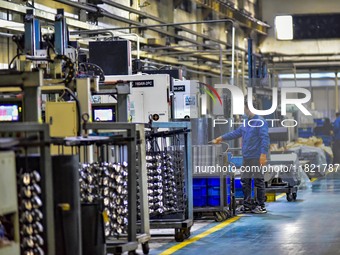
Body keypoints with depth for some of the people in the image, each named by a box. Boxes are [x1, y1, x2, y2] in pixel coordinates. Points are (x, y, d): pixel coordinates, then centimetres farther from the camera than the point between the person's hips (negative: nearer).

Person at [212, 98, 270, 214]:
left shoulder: (260, 122, -11)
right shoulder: (246, 122, 15)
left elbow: (265, 138, -17)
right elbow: (236, 133, 24)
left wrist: (263, 154, -23)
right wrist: (221, 138, 27)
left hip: (257, 157, -9)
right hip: (246, 157, 9)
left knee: (259, 181, -2)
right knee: (245, 181, 11)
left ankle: (261, 206, 5)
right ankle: (247, 205, 18)